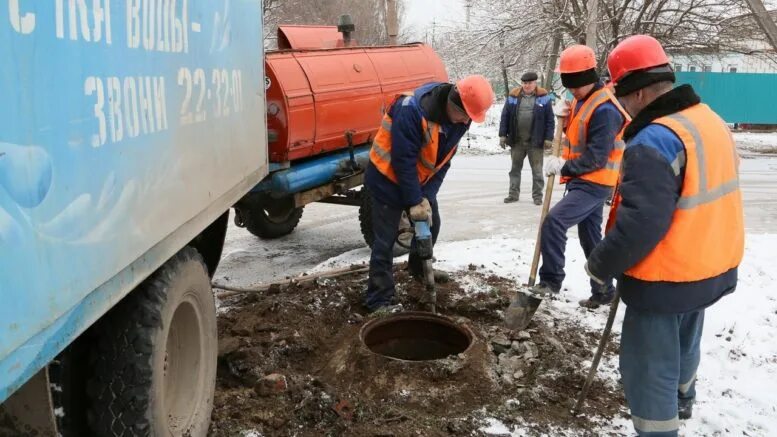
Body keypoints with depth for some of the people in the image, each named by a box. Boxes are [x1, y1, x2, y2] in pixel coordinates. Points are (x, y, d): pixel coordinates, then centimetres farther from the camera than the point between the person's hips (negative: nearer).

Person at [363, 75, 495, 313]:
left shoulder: (458, 119, -9)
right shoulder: (411, 109, -32)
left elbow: (443, 161, -4)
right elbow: (403, 160, -29)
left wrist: (427, 196, -12)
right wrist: (414, 202, -24)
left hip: (421, 178, 7)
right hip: (389, 177, -7)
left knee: (431, 223, 18)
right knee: (385, 240, -5)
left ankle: (419, 268, 44)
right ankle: (378, 299, 3)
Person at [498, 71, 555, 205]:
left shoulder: (544, 97, -1)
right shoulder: (513, 96, 4)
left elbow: (550, 120, -1)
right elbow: (505, 117, 6)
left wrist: (548, 138, -6)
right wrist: (502, 135, 1)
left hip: (535, 141, -2)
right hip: (516, 140, 2)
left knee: (537, 170, 4)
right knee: (515, 168, 11)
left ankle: (537, 195, 13)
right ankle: (513, 194, 20)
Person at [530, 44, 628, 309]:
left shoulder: (604, 109, -20)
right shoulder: (581, 101, 11)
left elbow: (597, 157, -23)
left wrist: (564, 167, -17)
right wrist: (567, 122, 1)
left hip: (594, 185, -10)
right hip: (582, 181, 10)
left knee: (554, 221, -23)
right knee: (590, 238, 16)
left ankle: (551, 279, -12)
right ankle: (603, 291, 29)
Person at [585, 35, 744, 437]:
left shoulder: (654, 141, -27)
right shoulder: (710, 121, 4)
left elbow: (641, 222, -31)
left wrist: (601, 265, -16)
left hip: (664, 279, -10)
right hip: (711, 266, 10)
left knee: (649, 366, 5)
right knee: (684, 341, 31)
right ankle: (681, 399, 56)